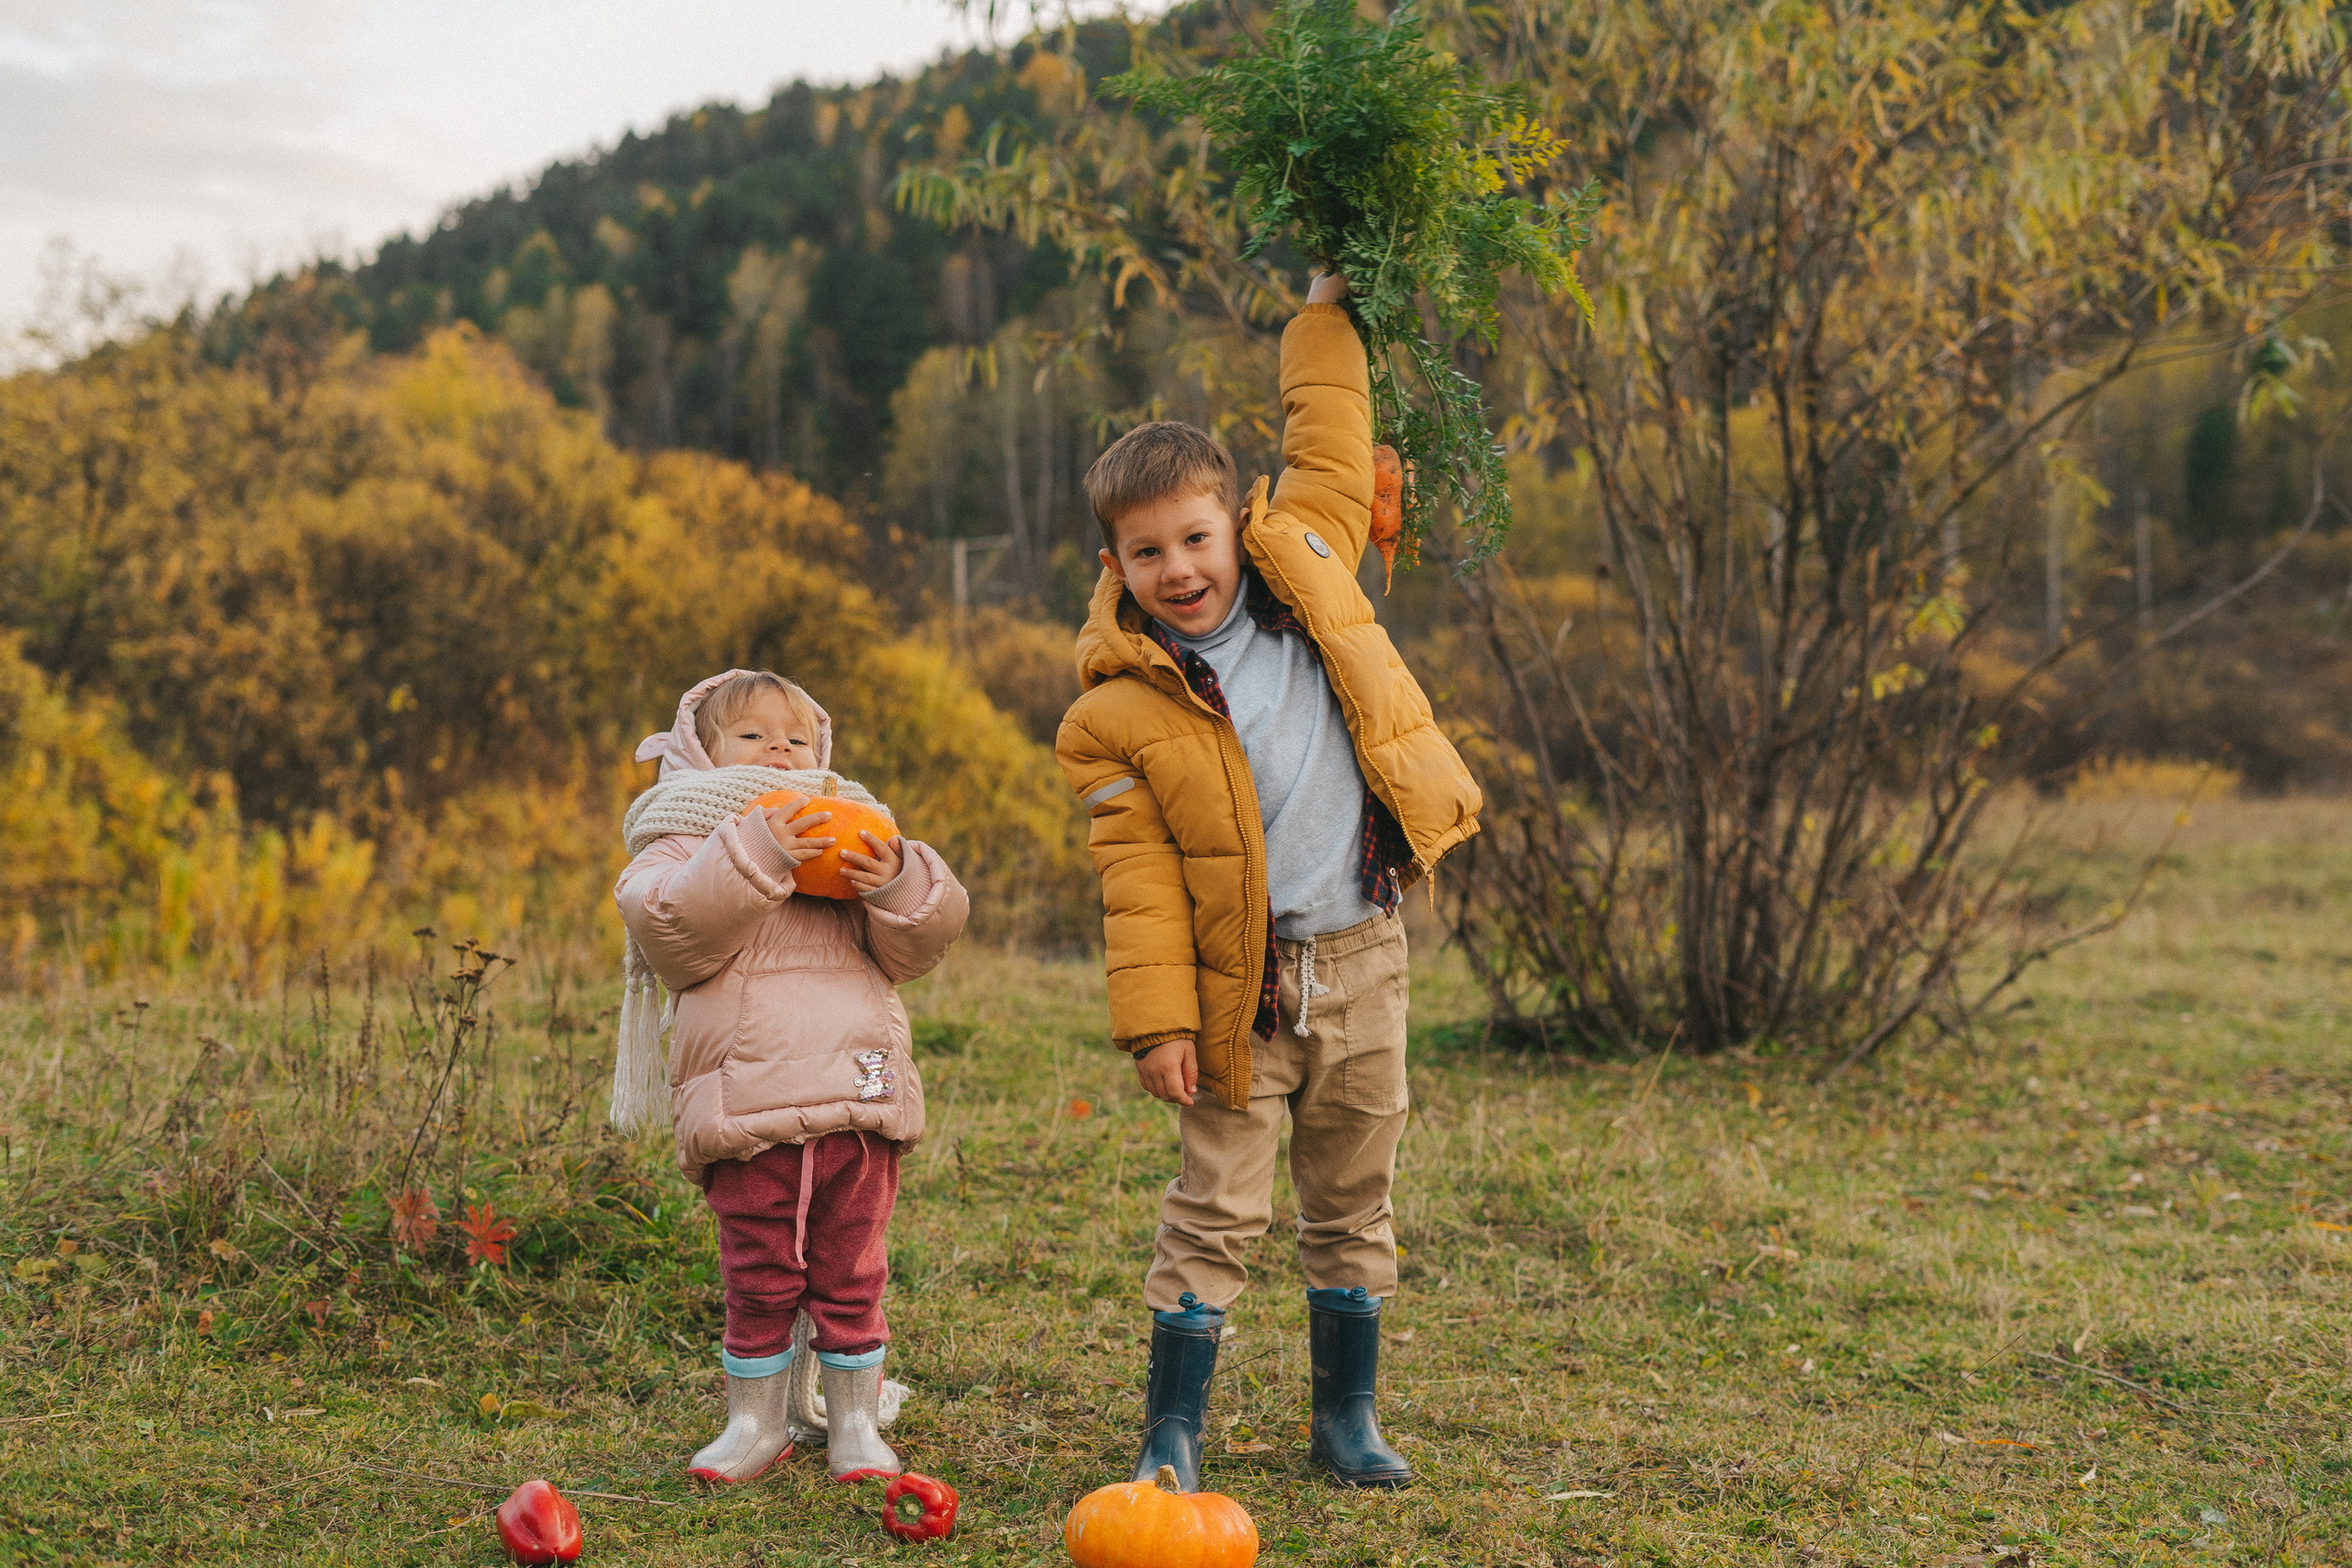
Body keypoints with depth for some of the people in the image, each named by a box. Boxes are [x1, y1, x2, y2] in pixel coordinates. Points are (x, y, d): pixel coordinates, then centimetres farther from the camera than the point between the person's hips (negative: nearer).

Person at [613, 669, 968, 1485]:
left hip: (860, 1103, 3)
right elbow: (672, 928, -12)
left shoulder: (855, 838, 19)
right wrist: (753, 856, -21)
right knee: (760, 1279, 2)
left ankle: (855, 1421, 20)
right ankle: (755, 1421, 19)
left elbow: (915, 946, 11)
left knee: (850, 1277, 8)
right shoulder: (688, 841, 9)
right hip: (749, 1107, -2)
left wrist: (898, 885, -10)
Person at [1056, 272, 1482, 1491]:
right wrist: (1157, 1019, -13)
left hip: (1360, 964, 4)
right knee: (1214, 1210, -1)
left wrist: (1329, 313, 20)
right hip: (1240, 988, -3)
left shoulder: (1307, 563, 1)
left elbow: (1331, 452, 17)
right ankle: (1173, 1427, 11)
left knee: (1353, 1205, 13)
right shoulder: (1122, 713, -10)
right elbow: (1138, 878, -10)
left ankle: (1347, 1414, 26)